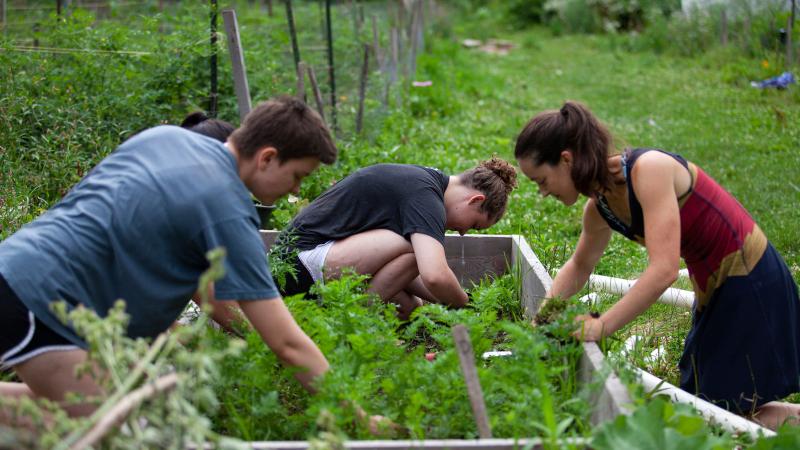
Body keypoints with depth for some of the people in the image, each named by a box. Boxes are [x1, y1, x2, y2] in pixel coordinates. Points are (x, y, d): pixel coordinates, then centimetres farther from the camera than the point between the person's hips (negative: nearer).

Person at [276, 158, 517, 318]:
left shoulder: (419, 178, 15)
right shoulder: (425, 195, -16)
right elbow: (435, 276, -32)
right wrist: (463, 303, -11)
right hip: (302, 260, -10)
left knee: (409, 306, 5)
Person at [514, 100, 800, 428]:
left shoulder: (649, 169, -26)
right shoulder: (598, 209, -1)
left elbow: (664, 270, -34)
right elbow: (579, 266, 19)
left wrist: (600, 326, -30)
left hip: (752, 283, -9)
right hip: (712, 289, 9)